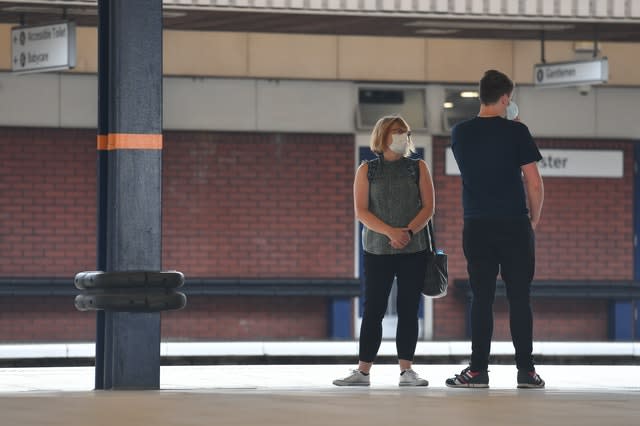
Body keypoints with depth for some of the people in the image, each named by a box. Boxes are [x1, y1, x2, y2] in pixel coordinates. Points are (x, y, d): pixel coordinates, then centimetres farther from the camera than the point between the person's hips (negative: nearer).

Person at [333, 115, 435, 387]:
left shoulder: (418, 168, 8)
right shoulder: (367, 170, 5)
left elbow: (428, 207, 2)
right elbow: (361, 211, -3)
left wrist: (409, 231, -15)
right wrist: (391, 232, -17)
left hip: (414, 251, 1)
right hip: (377, 250, -1)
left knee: (408, 310, -1)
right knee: (373, 310, -1)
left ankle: (406, 370, 2)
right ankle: (363, 371, 2)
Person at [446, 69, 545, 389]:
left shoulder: (460, 133, 4)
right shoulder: (517, 132, -6)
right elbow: (534, 184, -6)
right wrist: (534, 218, 10)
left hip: (477, 227, 2)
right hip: (514, 225, -2)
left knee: (481, 298, 4)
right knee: (519, 298, 2)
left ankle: (478, 370, 1)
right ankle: (526, 370, 2)